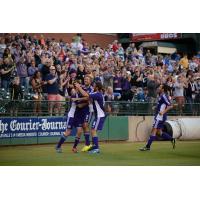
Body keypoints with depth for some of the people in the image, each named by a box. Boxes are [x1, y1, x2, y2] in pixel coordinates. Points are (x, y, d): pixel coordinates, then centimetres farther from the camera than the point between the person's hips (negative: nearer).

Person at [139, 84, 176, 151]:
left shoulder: (164, 96, -15)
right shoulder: (161, 95, 13)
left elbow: (170, 106, -21)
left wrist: (163, 112, -28)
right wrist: (156, 107, 18)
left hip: (160, 116, -10)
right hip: (158, 116, 10)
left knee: (154, 130, -8)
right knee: (159, 131, 14)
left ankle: (148, 146, -6)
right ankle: (172, 139, 18)